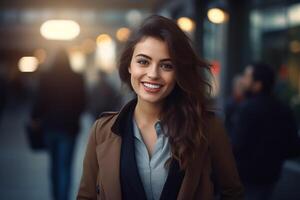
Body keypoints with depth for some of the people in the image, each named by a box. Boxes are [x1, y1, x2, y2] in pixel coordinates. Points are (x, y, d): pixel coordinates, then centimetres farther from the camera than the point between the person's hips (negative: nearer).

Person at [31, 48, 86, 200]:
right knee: (65, 166, -2)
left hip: (50, 125, 2)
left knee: (54, 164, 19)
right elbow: (82, 104, -2)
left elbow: (40, 101, -7)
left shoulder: (46, 77, -6)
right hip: (69, 127, -2)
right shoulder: (77, 78, -6)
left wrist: (35, 118, 11)